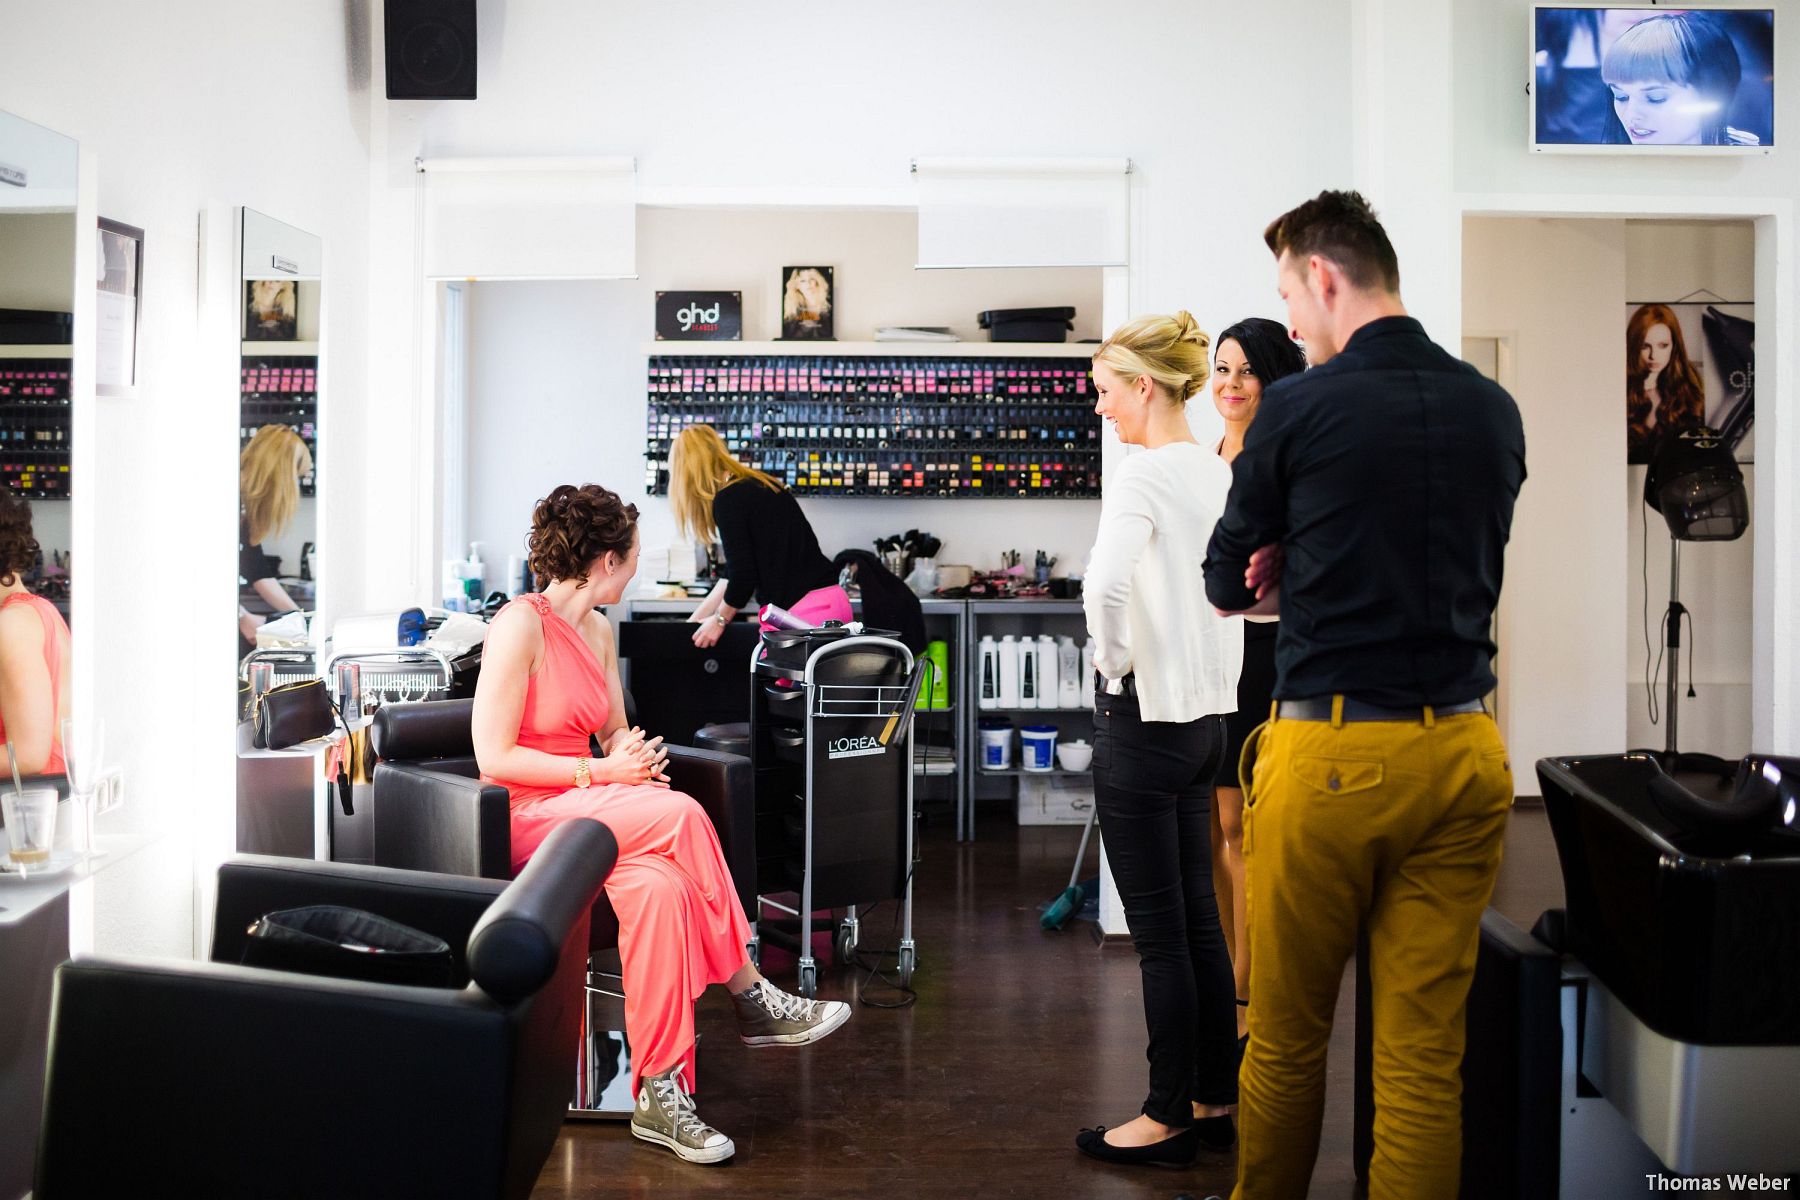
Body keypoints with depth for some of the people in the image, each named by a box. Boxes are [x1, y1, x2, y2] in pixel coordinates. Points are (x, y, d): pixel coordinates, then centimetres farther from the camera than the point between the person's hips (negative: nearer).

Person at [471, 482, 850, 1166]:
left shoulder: (597, 630, 15)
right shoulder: (520, 625, -12)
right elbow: (494, 758, -16)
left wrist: (634, 757, -4)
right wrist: (600, 773, -18)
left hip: (587, 812, 7)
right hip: (527, 818, -7)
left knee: (659, 883, -28)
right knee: (680, 814, -31)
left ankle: (658, 1093, -25)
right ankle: (751, 998, -18)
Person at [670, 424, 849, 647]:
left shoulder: (728, 499, -9)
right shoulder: (757, 487, 18)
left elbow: (743, 575, -10)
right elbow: (739, 569, 24)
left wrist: (719, 620, 9)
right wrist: (695, 619, 28)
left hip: (800, 611, -9)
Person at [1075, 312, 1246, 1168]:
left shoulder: (1143, 475, -17)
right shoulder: (1218, 474, 10)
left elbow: (1104, 588, -34)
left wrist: (1114, 662, -17)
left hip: (1144, 719, -9)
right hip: (1206, 713, 9)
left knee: (1160, 931, 1)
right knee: (1197, 920, 16)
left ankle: (1168, 1119, 12)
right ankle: (1215, 1103, 25)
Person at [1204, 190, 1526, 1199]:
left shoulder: (1297, 408, -7)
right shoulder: (1497, 411, 7)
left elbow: (1227, 585, 4)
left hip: (1330, 751, -4)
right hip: (1464, 750, 5)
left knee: (1286, 1038, 12)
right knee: (1427, 1056, 8)